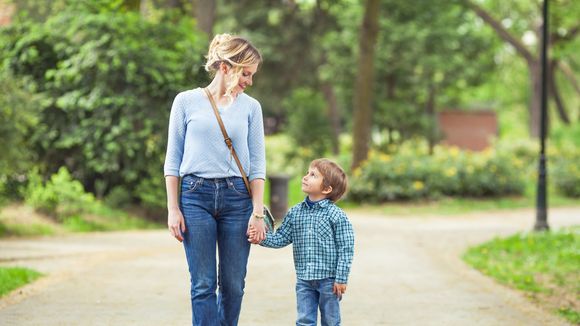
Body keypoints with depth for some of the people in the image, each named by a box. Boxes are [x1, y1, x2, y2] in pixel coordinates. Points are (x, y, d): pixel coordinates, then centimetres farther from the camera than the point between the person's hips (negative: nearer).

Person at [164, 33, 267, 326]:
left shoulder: (250, 107, 8)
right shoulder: (187, 101, 4)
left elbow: (257, 164, 7)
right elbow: (173, 160, 6)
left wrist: (257, 213, 0)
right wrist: (173, 209, 0)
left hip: (237, 197, 2)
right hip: (196, 195, -2)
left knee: (233, 284, 3)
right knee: (203, 284, -4)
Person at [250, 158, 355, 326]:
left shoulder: (336, 216, -11)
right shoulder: (295, 213, 4)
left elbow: (346, 249, -11)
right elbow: (282, 238, 7)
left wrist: (341, 279, -13)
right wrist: (263, 237, -12)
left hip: (328, 279, -4)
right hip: (304, 280, 4)